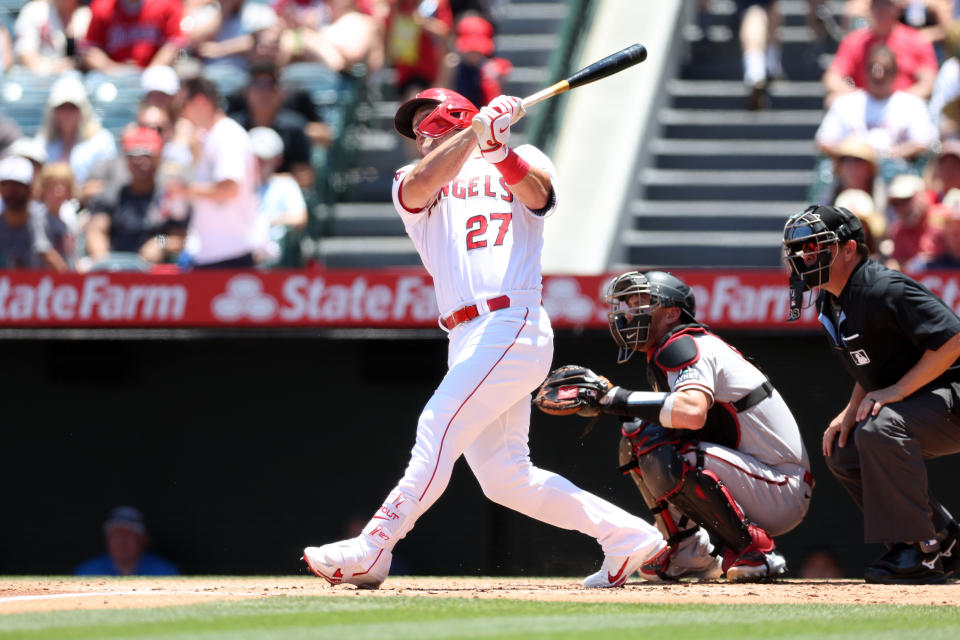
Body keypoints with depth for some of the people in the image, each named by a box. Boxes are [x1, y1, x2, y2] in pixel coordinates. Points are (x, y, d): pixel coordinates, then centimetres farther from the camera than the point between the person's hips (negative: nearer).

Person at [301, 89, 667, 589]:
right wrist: (479, 129, -13)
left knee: (440, 429, -17)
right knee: (504, 477, 2)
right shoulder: (410, 183, 21)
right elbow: (421, 184, -4)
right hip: (468, 340, 6)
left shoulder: (521, 162, 14)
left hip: (513, 326, -6)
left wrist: (495, 146, -26)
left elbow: (537, 192, -10)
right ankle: (627, 536, 9)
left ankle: (372, 551, -19)